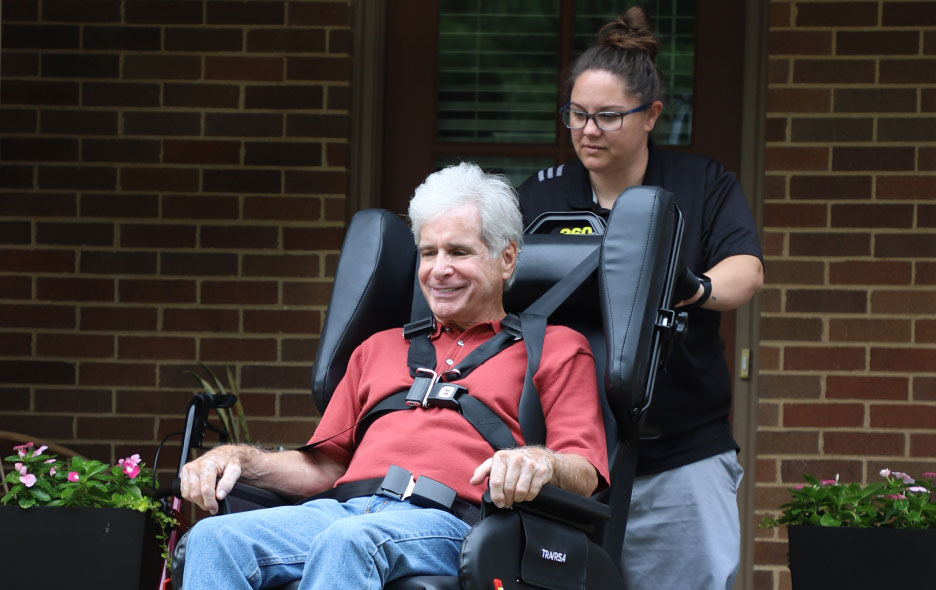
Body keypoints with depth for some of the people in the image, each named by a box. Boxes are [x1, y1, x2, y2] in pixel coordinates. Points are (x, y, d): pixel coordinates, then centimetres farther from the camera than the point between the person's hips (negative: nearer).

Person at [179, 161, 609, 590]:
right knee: (215, 538, -27)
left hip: (449, 521, -5)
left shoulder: (556, 349, 19)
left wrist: (540, 462, -20)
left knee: (347, 542, -40)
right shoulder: (380, 348, 36)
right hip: (348, 508, 5)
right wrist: (239, 459, 12)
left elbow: (584, 477, 5)